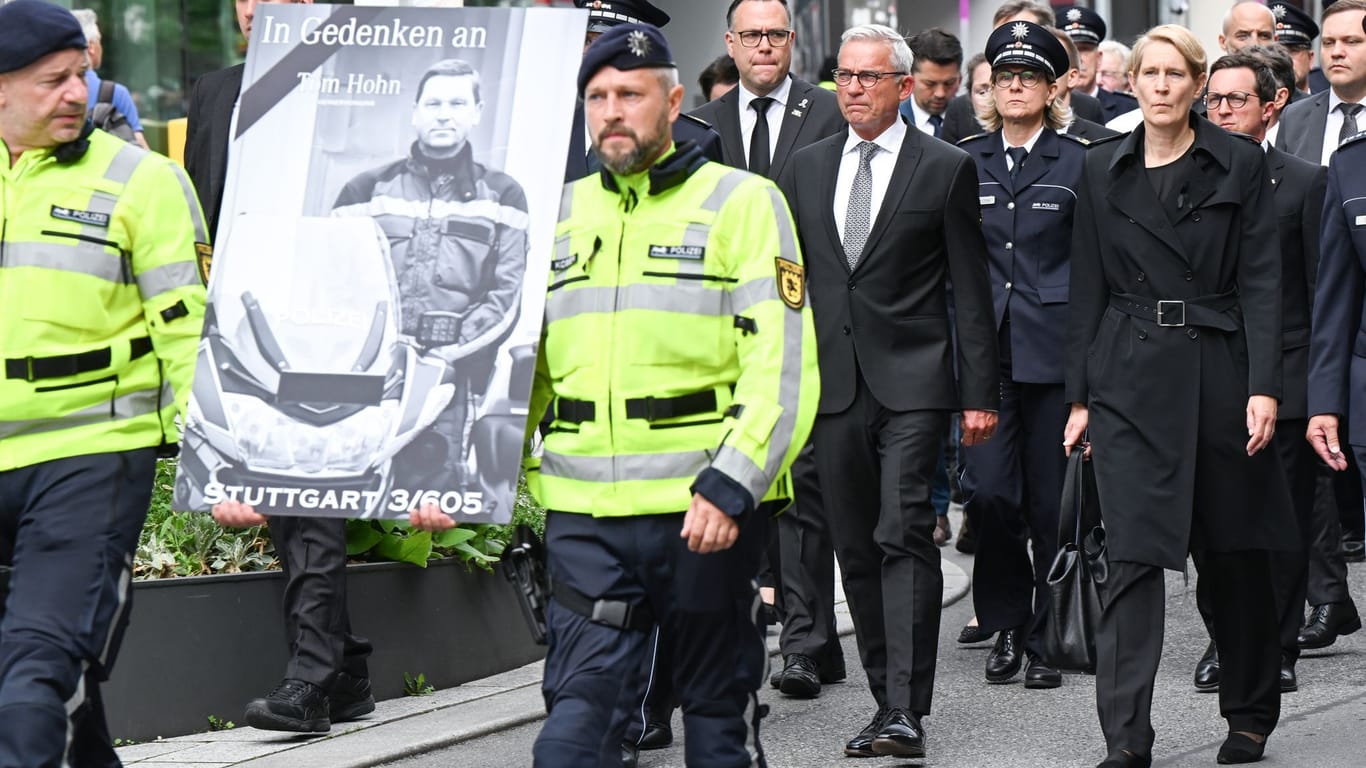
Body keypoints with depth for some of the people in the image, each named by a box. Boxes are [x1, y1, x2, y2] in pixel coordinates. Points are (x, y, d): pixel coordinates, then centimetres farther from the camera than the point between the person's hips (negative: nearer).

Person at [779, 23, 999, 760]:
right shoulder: (807, 167, 13)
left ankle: (906, 710, -17)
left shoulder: (946, 168, 0)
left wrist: (979, 392, -4)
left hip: (912, 380, -5)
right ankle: (885, 699, 15)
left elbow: (970, 290, 0)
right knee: (856, 547, 7)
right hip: (832, 385, 5)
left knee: (904, 536, -14)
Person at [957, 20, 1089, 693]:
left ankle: (1046, 639, 12)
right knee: (988, 490, -9)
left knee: (1051, 500, 0)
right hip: (984, 348, 2)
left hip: (1054, 351, -2)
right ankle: (1006, 624, 11)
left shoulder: (1078, 163, 3)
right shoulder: (963, 162, 10)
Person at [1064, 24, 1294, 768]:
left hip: (1218, 370, -1)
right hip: (1130, 380, 1)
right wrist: (1080, 396, 6)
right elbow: (1088, 289, 9)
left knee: (1235, 553, 10)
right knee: (1132, 557, -7)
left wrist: (1262, 388, -11)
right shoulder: (1104, 170, 7)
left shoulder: (1239, 164, 1)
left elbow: (1260, 281, -3)